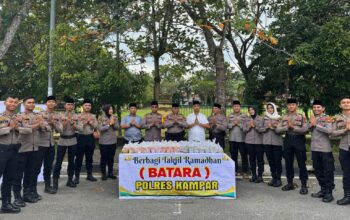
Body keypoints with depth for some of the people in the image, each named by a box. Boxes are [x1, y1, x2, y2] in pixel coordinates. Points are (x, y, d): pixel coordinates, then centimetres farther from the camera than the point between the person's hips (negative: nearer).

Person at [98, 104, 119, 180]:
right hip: (104, 142, -4)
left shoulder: (114, 118, 5)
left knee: (111, 158, 11)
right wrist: (109, 124, -17)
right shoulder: (101, 118, -7)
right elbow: (100, 129, -14)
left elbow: (117, 127, 2)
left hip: (113, 141, 4)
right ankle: (103, 174, 16)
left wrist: (114, 123, -16)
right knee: (104, 158, 4)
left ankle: (110, 173, 23)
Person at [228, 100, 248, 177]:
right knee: (233, 156, 11)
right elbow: (227, 126, 2)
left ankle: (244, 171, 10)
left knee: (244, 156, 2)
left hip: (242, 139, -3)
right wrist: (233, 124, -14)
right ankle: (234, 170, 22)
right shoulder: (230, 116, 9)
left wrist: (238, 123, -16)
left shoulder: (244, 116, -2)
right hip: (232, 139, 3)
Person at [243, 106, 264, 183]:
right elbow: (244, 129, 7)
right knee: (252, 159, 9)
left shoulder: (260, 118, 0)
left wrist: (254, 125, -16)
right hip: (249, 141, 4)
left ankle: (260, 176, 8)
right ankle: (253, 175, 19)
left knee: (259, 159, -1)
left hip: (259, 141, -4)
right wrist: (249, 126, -9)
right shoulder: (247, 119, 12)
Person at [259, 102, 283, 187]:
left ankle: (278, 179, 9)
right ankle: (274, 177, 20)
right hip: (267, 142, 3)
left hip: (277, 142, -3)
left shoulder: (279, 118, 1)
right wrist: (267, 127, -10)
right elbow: (260, 129, 6)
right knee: (270, 161, 9)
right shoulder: (264, 118, 11)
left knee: (277, 161, -2)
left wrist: (274, 127, -20)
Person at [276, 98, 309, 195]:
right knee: (288, 163, 10)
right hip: (288, 141, 3)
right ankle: (290, 183, 23)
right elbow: (278, 130, -1)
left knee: (301, 163, 2)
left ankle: (304, 185, 11)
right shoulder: (284, 118, 8)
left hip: (299, 141, -3)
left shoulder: (302, 117, 0)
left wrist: (293, 127, -21)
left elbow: (305, 130, -13)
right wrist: (287, 127, -17)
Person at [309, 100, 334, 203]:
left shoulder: (326, 118, -5)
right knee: (318, 171, 14)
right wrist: (311, 124, -16)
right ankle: (323, 190, 26)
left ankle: (329, 193, 8)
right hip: (314, 149, 6)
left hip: (325, 149, -6)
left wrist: (316, 125, -13)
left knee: (328, 171, 1)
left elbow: (329, 130, -20)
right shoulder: (311, 119, 12)